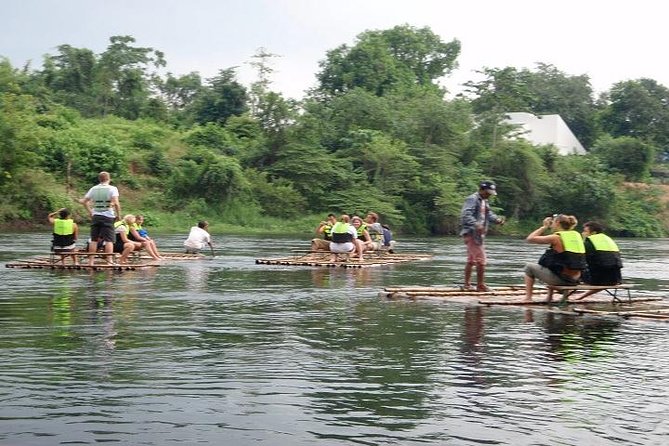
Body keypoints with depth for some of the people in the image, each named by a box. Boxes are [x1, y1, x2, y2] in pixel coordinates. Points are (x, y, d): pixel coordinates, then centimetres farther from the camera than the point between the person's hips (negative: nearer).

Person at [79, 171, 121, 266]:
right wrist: (118, 214, -8)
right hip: (108, 217, -4)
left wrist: (90, 211, 19)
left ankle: (91, 261, 13)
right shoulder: (112, 189, -6)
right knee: (109, 240, -2)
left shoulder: (93, 189, 9)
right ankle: (109, 261, -6)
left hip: (95, 216, 4)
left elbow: (84, 201, 10)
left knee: (94, 240, 10)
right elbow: (116, 203, -19)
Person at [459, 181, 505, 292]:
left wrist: (497, 219, -7)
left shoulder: (484, 201, 21)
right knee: (481, 260, -10)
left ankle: (467, 285, 22)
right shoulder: (472, 199, -12)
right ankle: (481, 285, -5)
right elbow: (466, 215, -25)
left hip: (477, 234, 11)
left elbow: (489, 214, 14)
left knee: (471, 260, 15)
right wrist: (476, 224, -40)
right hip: (472, 233, -11)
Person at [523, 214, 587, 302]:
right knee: (552, 263, 39)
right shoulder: (577, 235, 6)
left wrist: (544, 227, 2)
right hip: (575, 279, 8)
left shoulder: (556, 238, -14)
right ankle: (549, 298, 41)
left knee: (529, 267, 12)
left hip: (561, 279, -7)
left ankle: (528, 298, 10)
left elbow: (530, 238, -9)